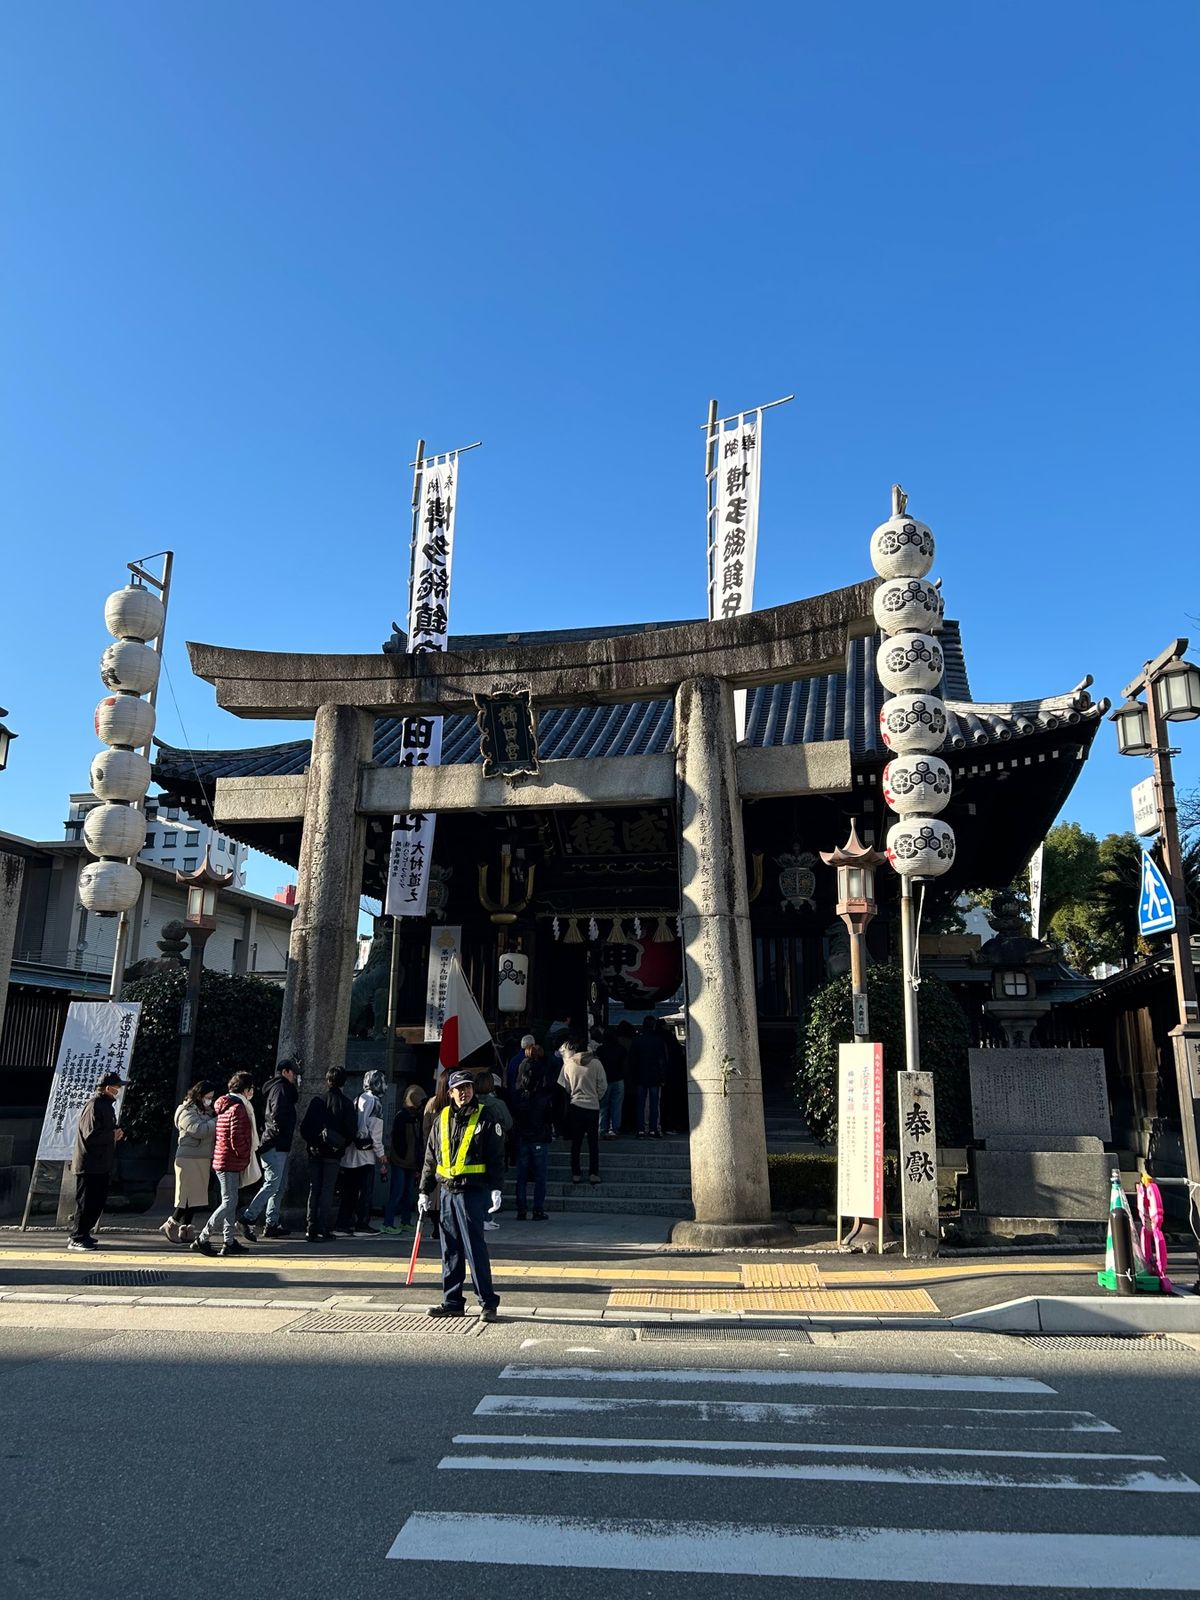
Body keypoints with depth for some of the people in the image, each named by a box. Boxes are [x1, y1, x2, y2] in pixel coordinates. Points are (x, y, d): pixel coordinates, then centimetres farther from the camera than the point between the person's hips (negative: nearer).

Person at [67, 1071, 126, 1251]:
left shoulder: (107, 1105, 15)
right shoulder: (94, 1106, -16)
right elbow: (91, 1135, -24)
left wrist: (117, 1133, 5)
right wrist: (113, 1135, -14)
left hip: (102, 1165, 10)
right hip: (89, 1165, -10)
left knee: (97, 1202, 13)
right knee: (87, 1202, -5)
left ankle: (82, 1235, 22)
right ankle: (77, 1239, 3)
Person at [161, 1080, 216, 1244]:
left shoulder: (206, 1111, 18)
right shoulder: (187, 1112, -8)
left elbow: (211, 1133, 20)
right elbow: (198, 1130, -22)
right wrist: (218, 1121, -16)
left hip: (203, 1160, 8)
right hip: (189, 1159, -8)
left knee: (195, 1197, 8)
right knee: (187, 1196, -8)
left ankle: (185, 1231, 14)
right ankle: (171, 1224, 6)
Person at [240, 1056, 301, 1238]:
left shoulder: (284, 1088, 18)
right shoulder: (280, 1088, -11)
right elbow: (277, 1114, -21)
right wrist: (286, 1132, -10)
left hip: (279, 1147, 11)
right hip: (276, 1145, -11)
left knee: (278, 1186, 12)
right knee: (272, 1184, -11)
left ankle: (272, 1224, 14)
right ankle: (247, 1218, -9)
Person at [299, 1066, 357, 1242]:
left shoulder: (316, 1100, -3)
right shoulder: (346, 1104, -6)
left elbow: (304, 1127, -4)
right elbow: (352, 1130, -5)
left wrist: (310, 1142, 12)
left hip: (315, 1151, 1)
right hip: (333, 1154, -1)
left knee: (314, 1189, 9)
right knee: (327, 1190, 4)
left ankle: (311, 1227, 6)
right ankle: (322, 1227, -1)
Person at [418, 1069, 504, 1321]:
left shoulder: (485, 1119, -2)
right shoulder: (441, 1120, 11)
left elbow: (496, 1158, -3)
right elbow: (430, 1159, 17)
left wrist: (496, 1189, -12)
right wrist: (425, 1191, 15)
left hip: (473, 1191, -5)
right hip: (446, 1191, 5)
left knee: (475, 1248, -5)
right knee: (450, 1250, 10)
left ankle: (488, 1302, 3)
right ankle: (452, 1302, 20)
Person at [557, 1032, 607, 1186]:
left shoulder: (568, 1063, -7)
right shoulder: (595, 1063, -11)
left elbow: (564, 1085, 1)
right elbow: (603, 1085, -4)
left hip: (575, 1105, 1)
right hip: (593, 1106, -1)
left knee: (576, 1142, 10)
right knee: (593, 1142, 8)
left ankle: (576, 1174, 11)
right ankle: (593, 1174, 7)